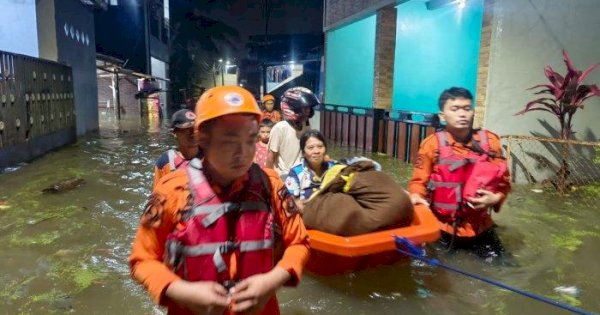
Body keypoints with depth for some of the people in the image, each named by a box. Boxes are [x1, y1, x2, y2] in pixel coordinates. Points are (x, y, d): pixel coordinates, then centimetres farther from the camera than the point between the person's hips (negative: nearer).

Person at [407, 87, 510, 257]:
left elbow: (503, 181, 3)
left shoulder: (489, 141, -4)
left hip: (478, 226, 2)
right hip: (441, 225, -2)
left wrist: (495, 198, -16)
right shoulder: (432, 144, -11)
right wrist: (416, 196, -26)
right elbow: (419, 181, -6)